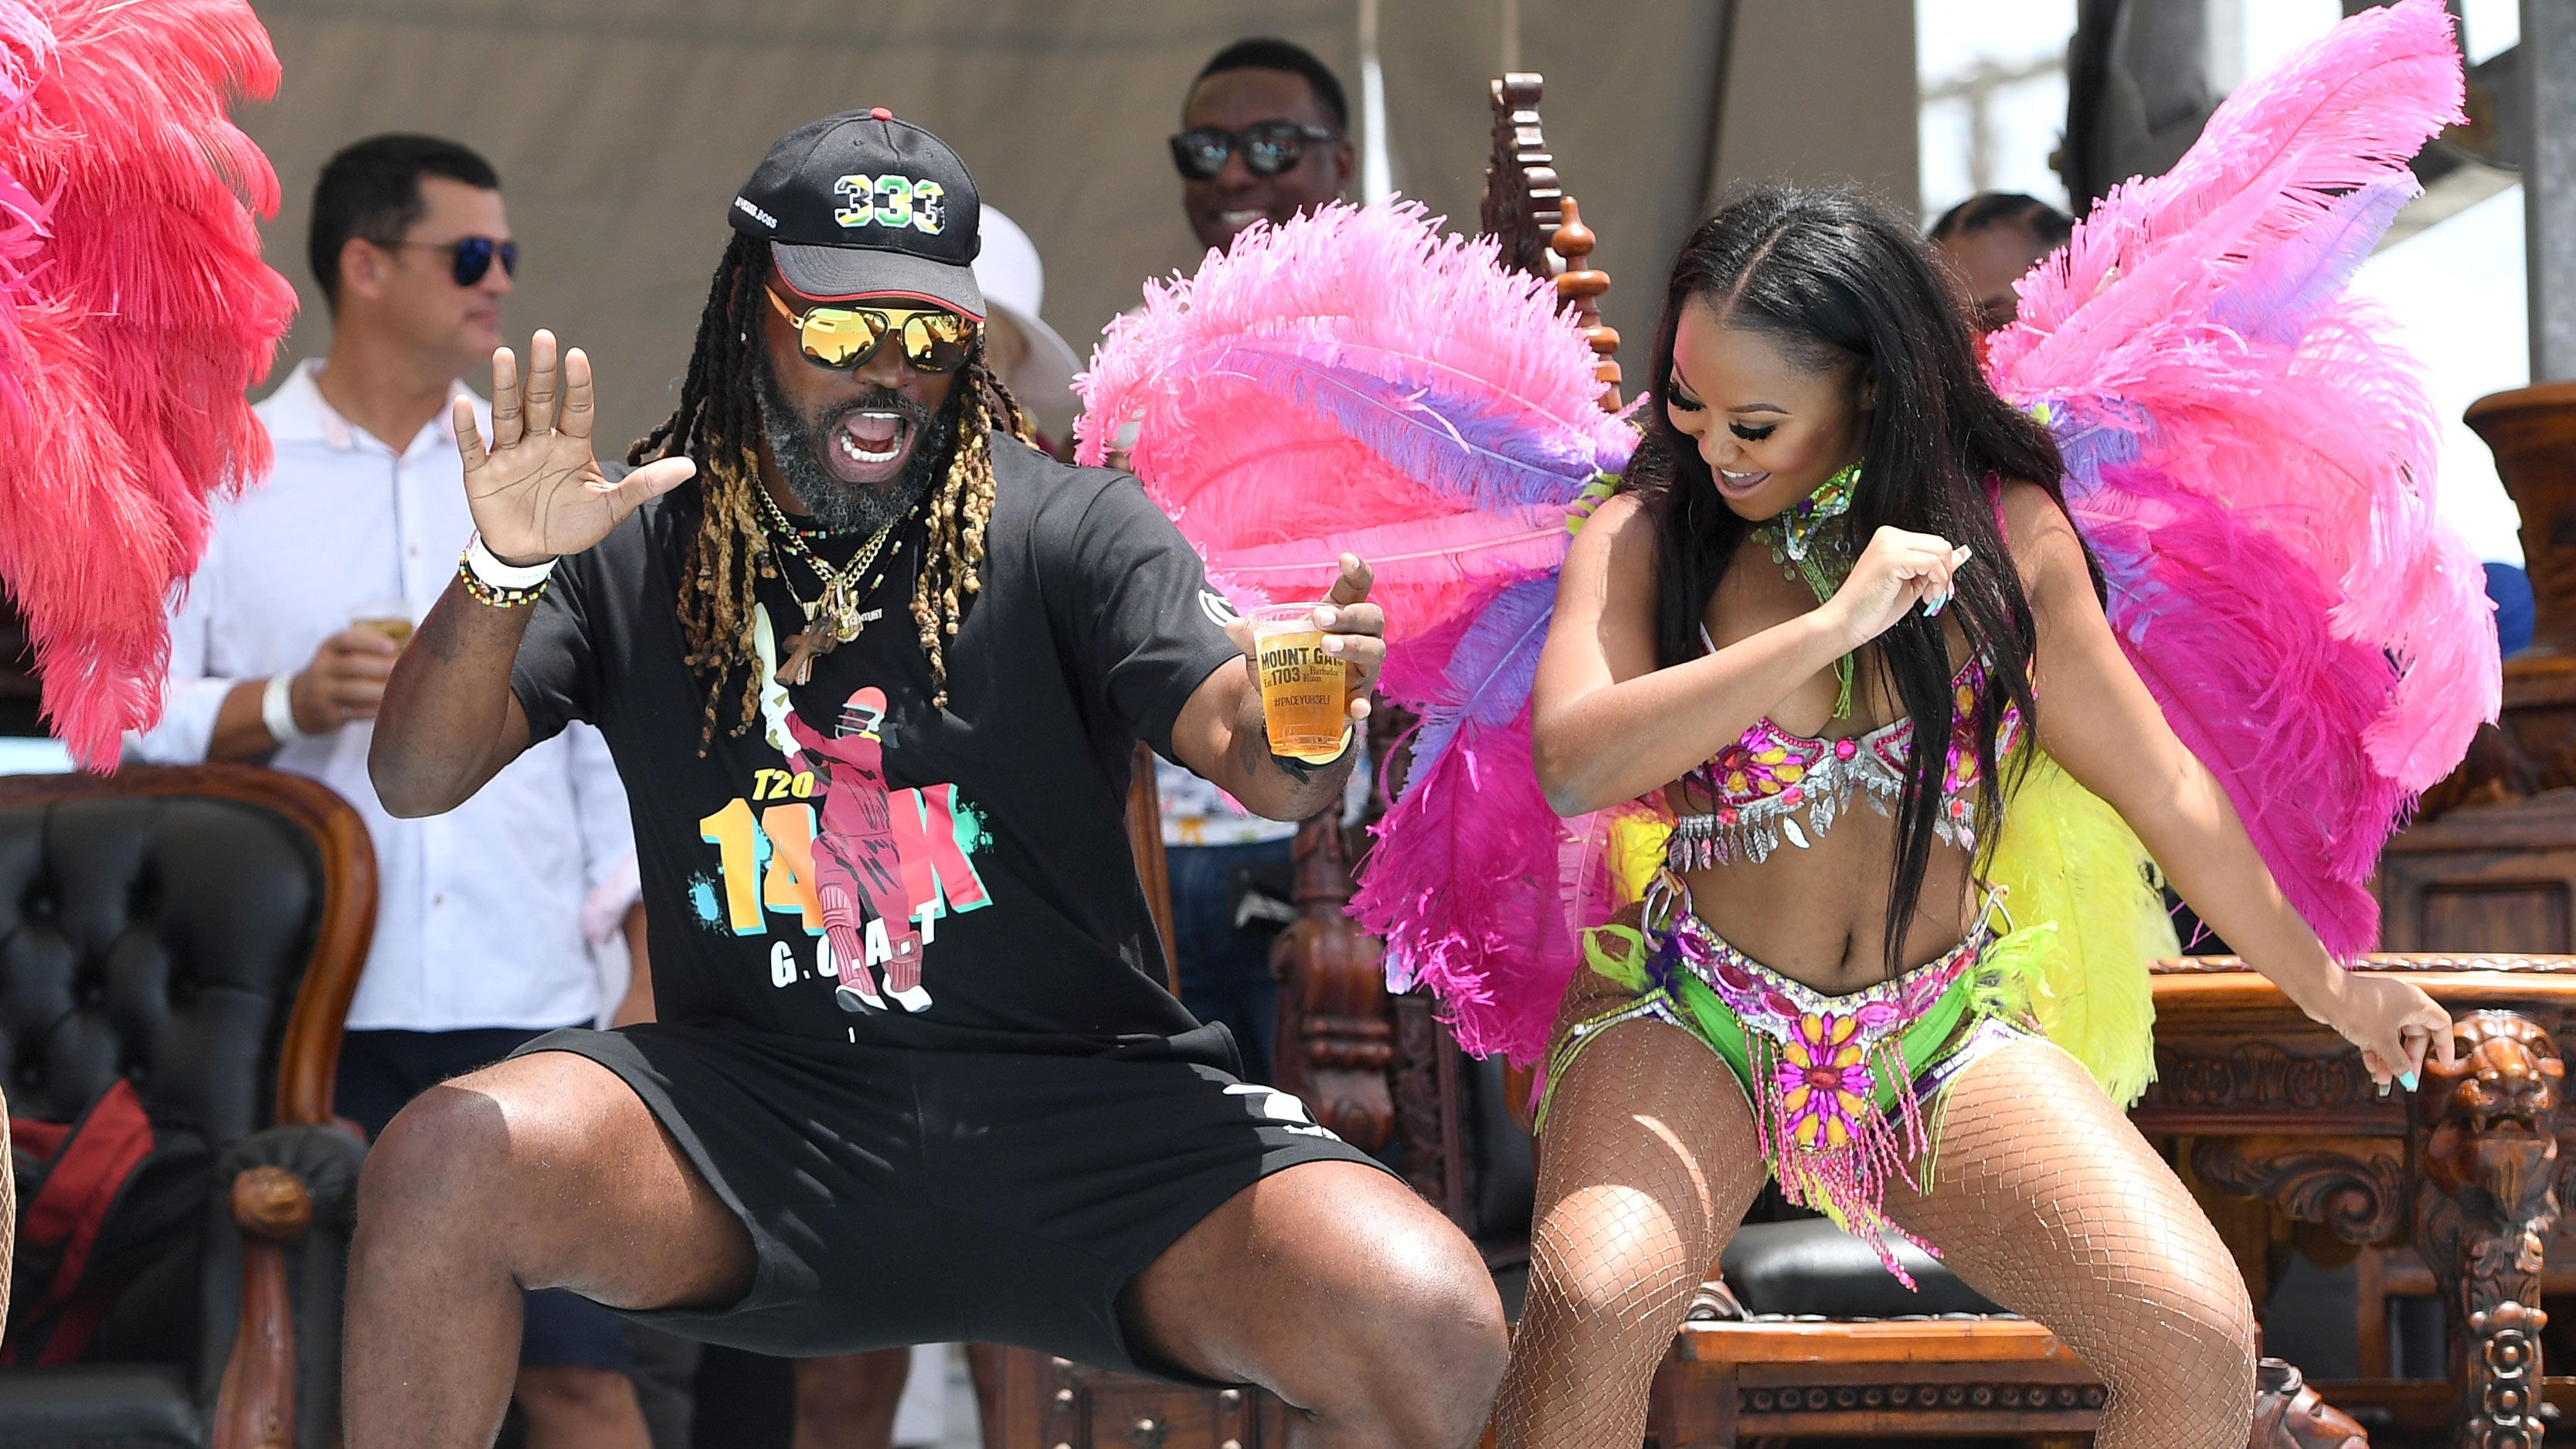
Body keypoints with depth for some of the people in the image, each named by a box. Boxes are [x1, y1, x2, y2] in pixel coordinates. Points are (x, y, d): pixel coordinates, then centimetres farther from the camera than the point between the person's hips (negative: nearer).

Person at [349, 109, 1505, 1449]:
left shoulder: (1067, 527, 2)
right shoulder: (635, 549, 7)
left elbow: (1238, 743, -10)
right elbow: (417, 780, -2)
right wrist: (504, 574, -22)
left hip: (1078, 1113, -1)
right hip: (757, 1109, 1)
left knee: (1432, 1330, -25)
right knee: (440, 1167, -28)